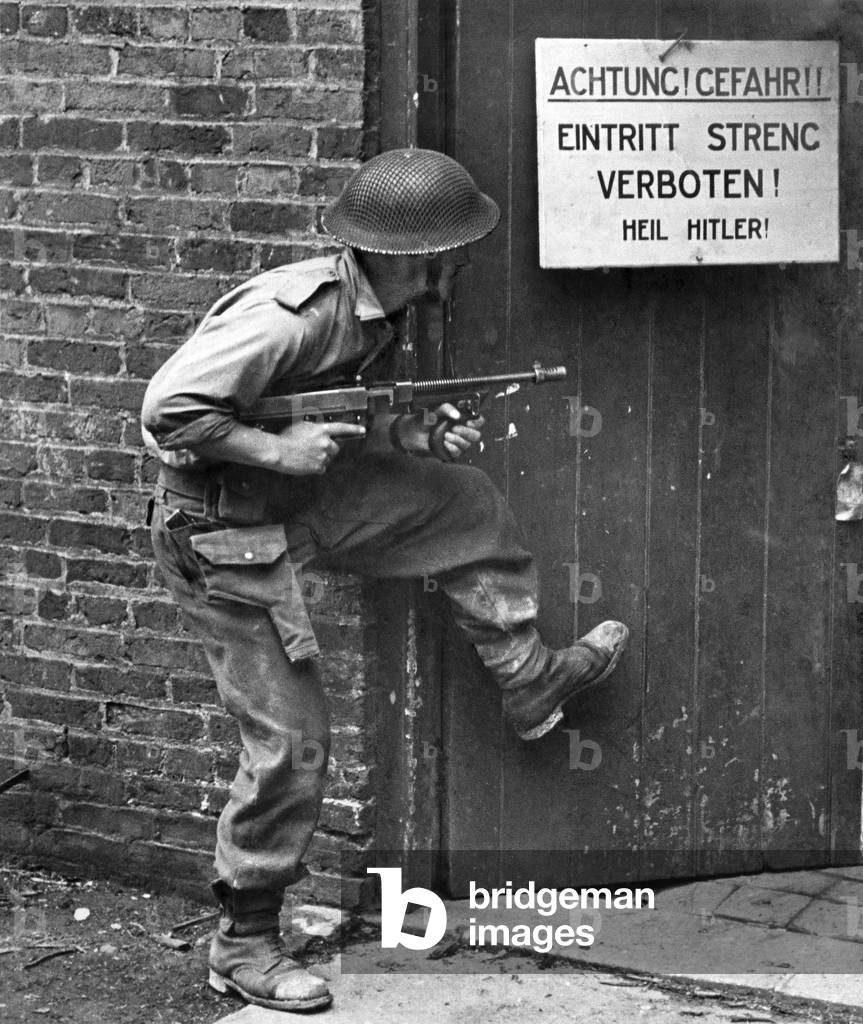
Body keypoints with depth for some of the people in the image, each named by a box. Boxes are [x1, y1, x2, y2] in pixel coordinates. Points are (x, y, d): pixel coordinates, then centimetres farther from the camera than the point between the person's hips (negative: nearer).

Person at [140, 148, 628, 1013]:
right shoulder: (290, 313, -29)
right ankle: (243, 945, 11)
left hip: (296, 500, 9)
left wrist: (415, 434, -4)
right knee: (288, 738, -4)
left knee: (464, 504, 16)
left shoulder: (372, 317, 0)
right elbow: (168, 408, -30)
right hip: (224, 535, -9)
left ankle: (528, 684, 32)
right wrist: (277, 449, -26)